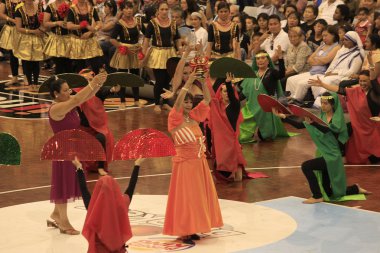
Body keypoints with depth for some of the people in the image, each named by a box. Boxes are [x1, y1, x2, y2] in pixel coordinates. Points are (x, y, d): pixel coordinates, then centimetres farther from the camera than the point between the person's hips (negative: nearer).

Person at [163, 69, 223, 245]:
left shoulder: (194, 117, 6)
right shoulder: (175, 120, -10)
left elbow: (207, 100, 4)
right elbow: (177, 104, -28)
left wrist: (202, 82, -10)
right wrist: (188, 83, -28)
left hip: (199, 162, 7)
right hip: (184, 163, -7)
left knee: (198, 196, 11)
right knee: (184, 198, -3)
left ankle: (192, 228, 19)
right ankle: (183, 232, 2)